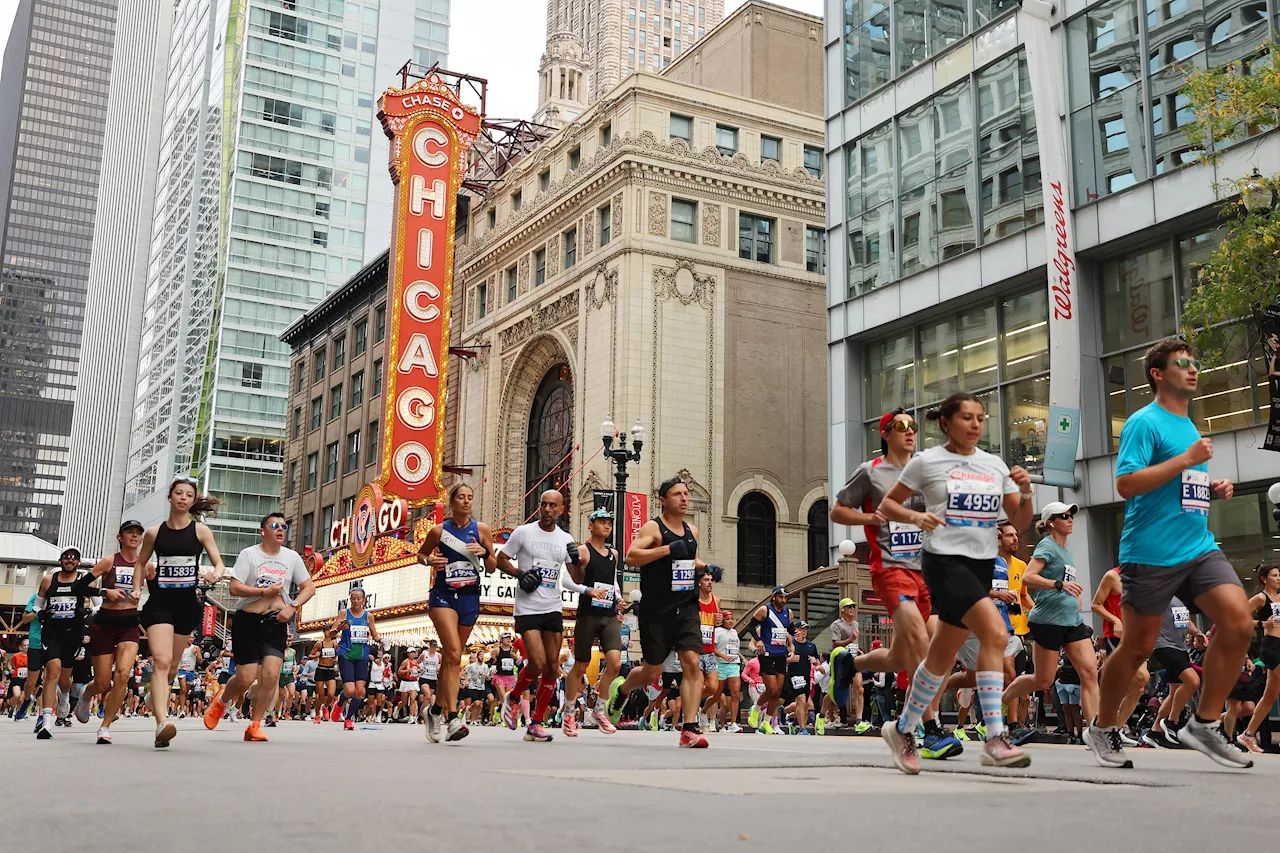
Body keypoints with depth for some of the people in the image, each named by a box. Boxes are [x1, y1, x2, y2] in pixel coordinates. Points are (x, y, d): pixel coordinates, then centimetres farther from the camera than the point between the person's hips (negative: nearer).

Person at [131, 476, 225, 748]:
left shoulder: (201, 530, 3)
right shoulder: (154, 532, 5)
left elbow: (219, 564, 0)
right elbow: (140, 563, 19)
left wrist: (215, 573, -22)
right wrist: (137, 589, 4)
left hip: (187, 603, 1)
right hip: (159, 603, -1)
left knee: (171, 665, 10)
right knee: (161, 661, -17)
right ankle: (162, 724, -28)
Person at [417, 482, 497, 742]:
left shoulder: (482, 530, 3)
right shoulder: (439, 531, -1)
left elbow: (492, 568, 8)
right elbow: (421, 554, 15)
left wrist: (484, 553, -12)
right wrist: (429, 560, -7)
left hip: (470, 597, 3)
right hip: (443, 595, -3)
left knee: (452, 657, 11)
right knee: (453, 652, -19)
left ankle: (437, 709, 30)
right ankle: (452, 718, -22)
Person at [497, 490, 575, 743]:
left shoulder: (565, 539, 9)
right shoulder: (523, 532, -2)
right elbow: (500, 560, 4)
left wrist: (578, 560, -7)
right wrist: (519, 573, -12)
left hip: (554, 608, 5)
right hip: (527, 608, -4)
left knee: (552, 668, 2)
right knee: (537, 664, -15)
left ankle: (535, 724, 12)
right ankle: (513, 697, 15)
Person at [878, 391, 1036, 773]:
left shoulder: (995, 465, 11)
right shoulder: (927, 462, -1)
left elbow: (1020, 522, 11)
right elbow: (887, 505, 4)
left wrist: (1025, 492, -8)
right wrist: (915, 517, -15)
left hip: (982, 564, 6)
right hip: (944, 559, -6)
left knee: (942, 656, 11)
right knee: (995, 633, -25)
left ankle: (903, 729, 30)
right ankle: (995, 740, -23)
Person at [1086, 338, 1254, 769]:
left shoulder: (1190, 427, 19)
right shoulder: (1144, 422, -6)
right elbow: (1126, 484, -18)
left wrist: (1213, 490, 9)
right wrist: (1186, 459, -18)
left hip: (1199, 547, 7)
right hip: (1151, 553, -7)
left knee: (1238, 622, -11)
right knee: (1138, 646, 1)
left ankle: (1204, 724, 2)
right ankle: (1103, 728, 21)